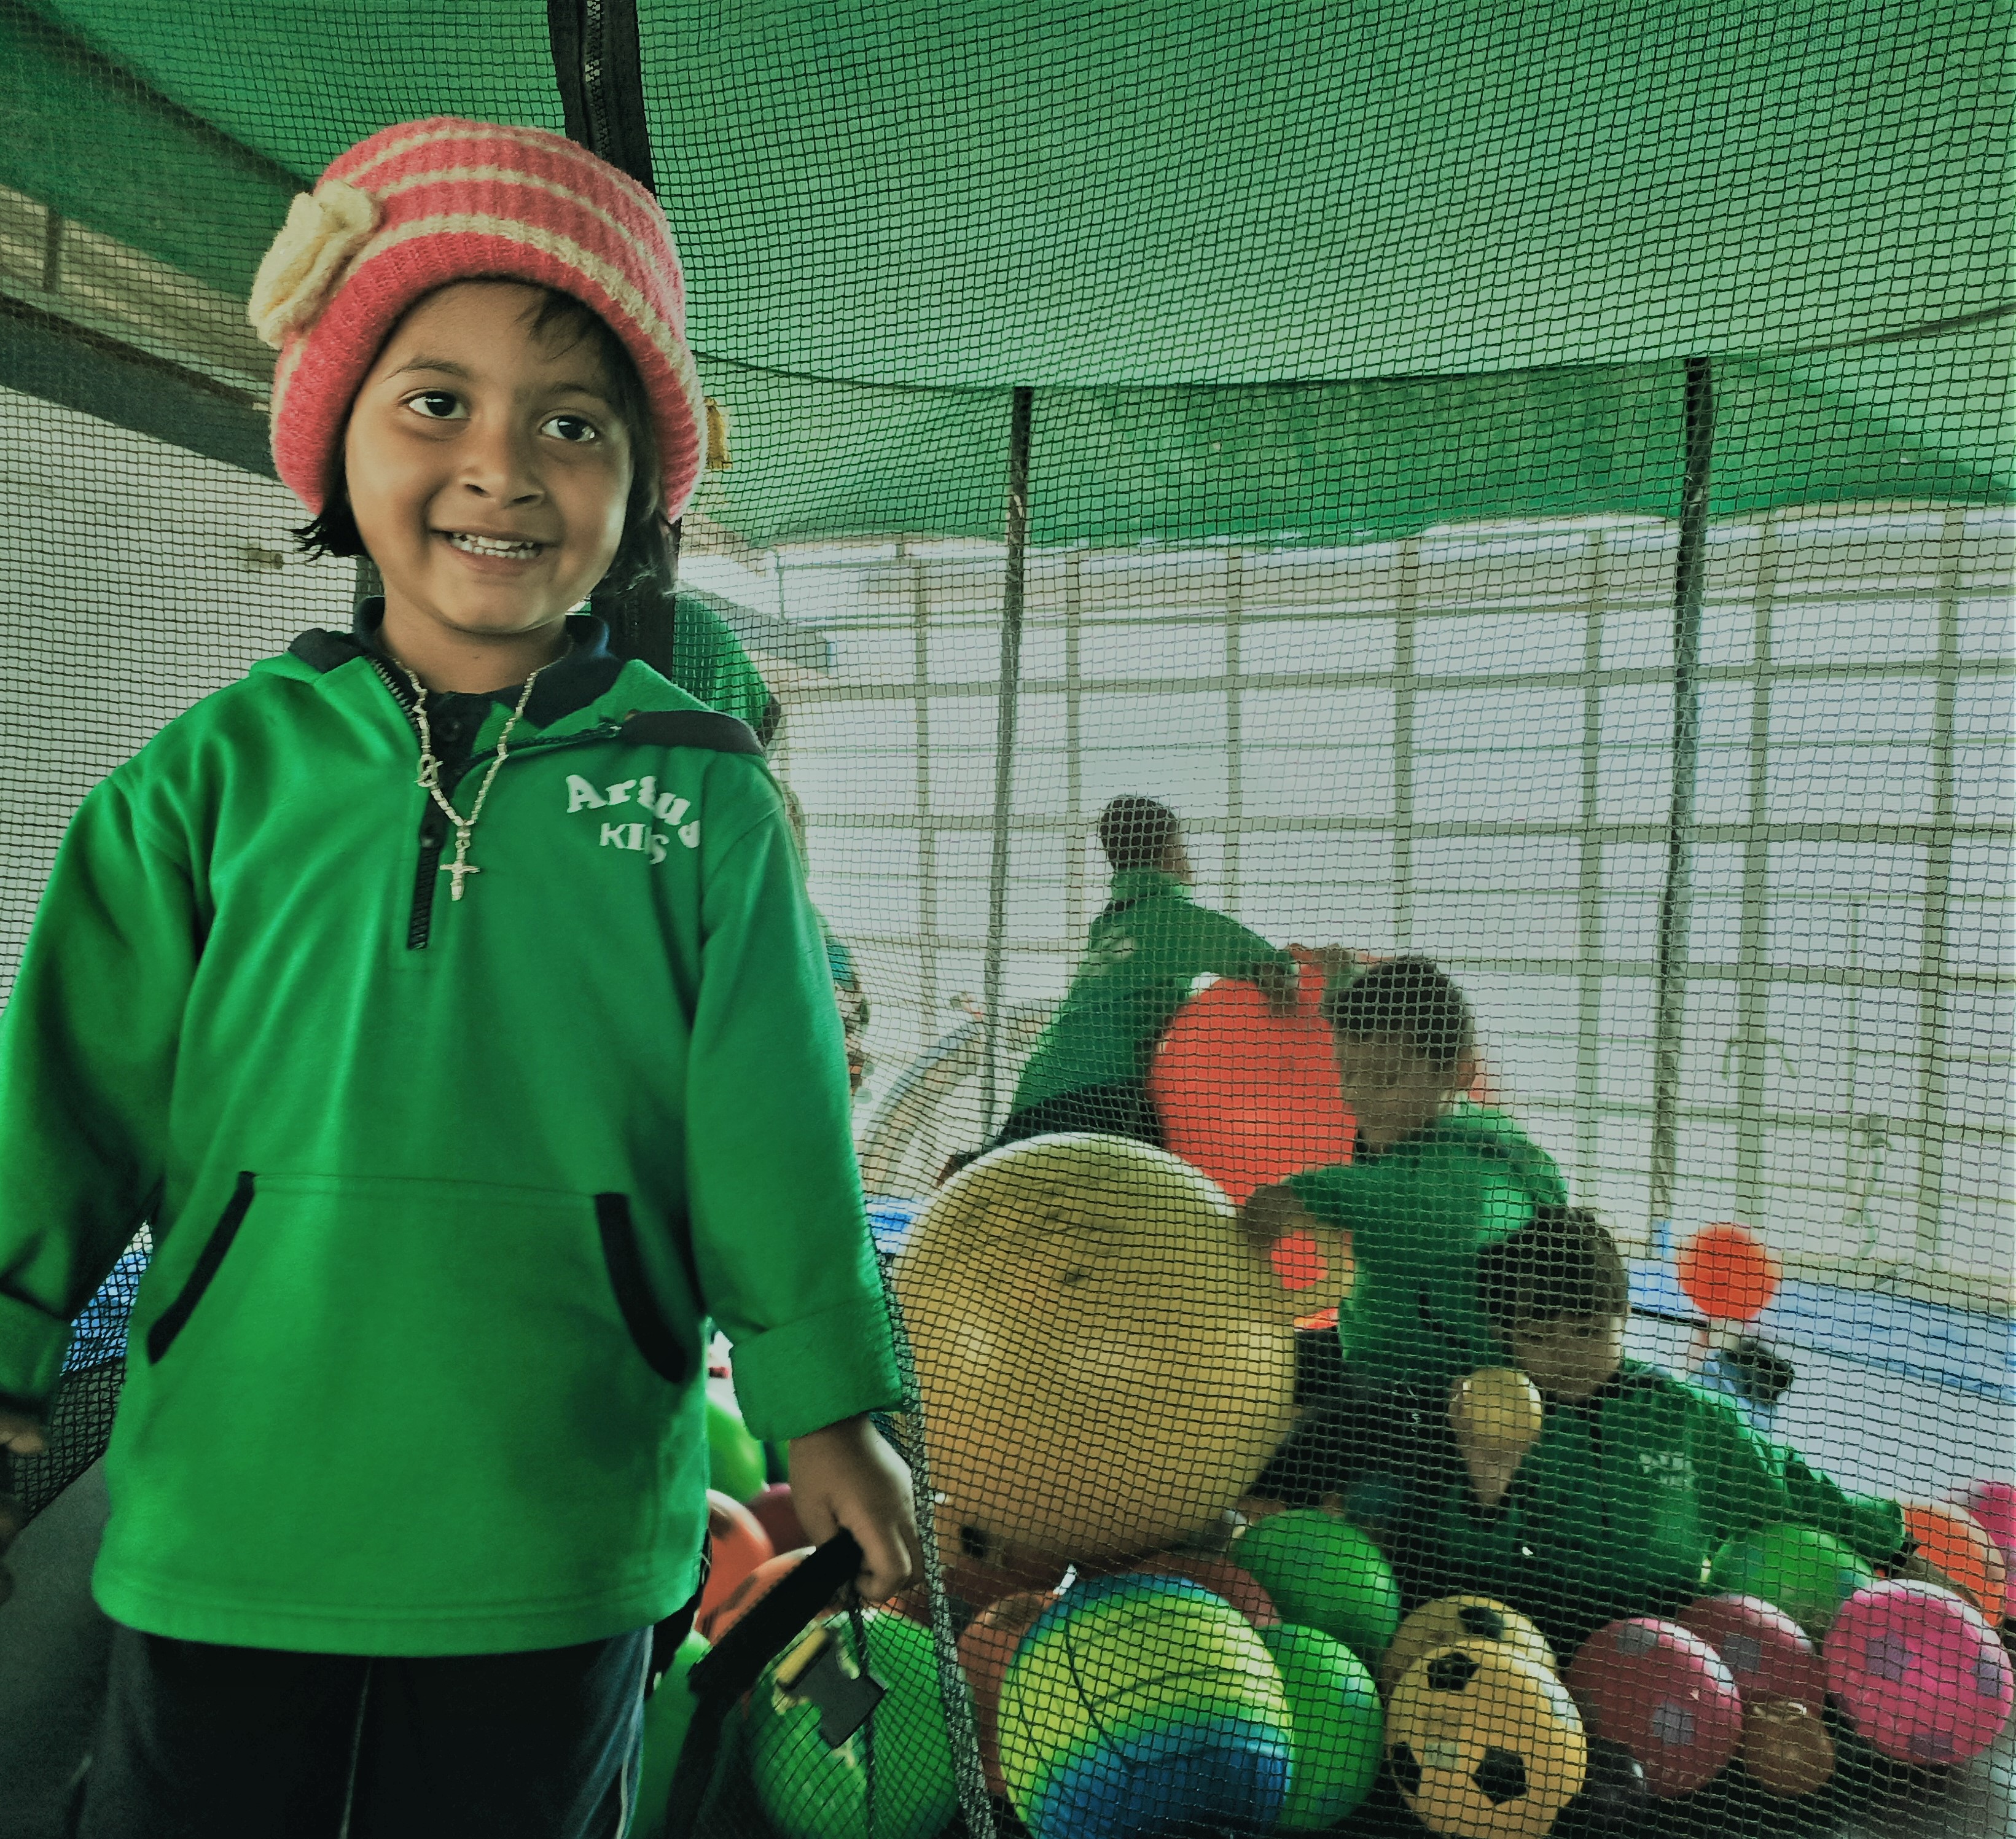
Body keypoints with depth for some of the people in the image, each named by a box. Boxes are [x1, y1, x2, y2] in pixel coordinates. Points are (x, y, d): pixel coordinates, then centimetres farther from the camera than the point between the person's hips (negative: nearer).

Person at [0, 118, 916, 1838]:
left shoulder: (705, 790, -6)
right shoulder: (224, 768, -4)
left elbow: (771, 1117, -2)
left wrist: (825, 1401, 2)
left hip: (562, 1537, 0)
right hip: (229, 1511, 1)